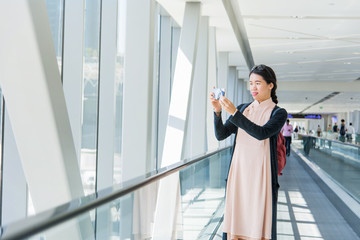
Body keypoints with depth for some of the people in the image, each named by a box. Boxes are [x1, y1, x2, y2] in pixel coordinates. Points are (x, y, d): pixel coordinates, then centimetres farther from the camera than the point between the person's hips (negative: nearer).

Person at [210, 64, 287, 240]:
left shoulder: (278, 113, 1)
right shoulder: (243, 108, 13)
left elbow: (261, 133, -18)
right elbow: (221, 135, 5)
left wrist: (234, 113, -24)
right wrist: (217, 112, -12)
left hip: (260, 174, -3)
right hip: (238, 171, 3)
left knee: (258, 222, -3)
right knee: (235, 219, 3)